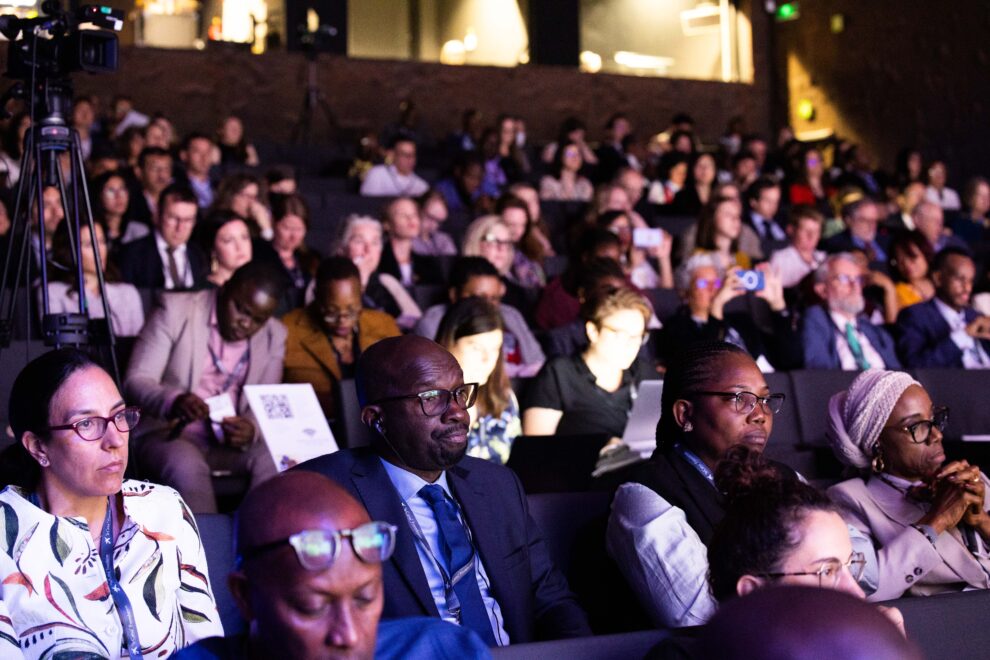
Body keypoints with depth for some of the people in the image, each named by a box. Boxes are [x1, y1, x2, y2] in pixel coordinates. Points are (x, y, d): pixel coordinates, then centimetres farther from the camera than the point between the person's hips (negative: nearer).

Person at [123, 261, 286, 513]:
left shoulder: (274, 336, 9)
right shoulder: (176, 310, -4)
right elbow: (136, 379, -9)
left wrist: (251, 430, -17)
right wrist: (173, 401, -31)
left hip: (231, 442, 3)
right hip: (168, 435, -3)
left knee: (273, 460, -28)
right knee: (187, 464, -37)